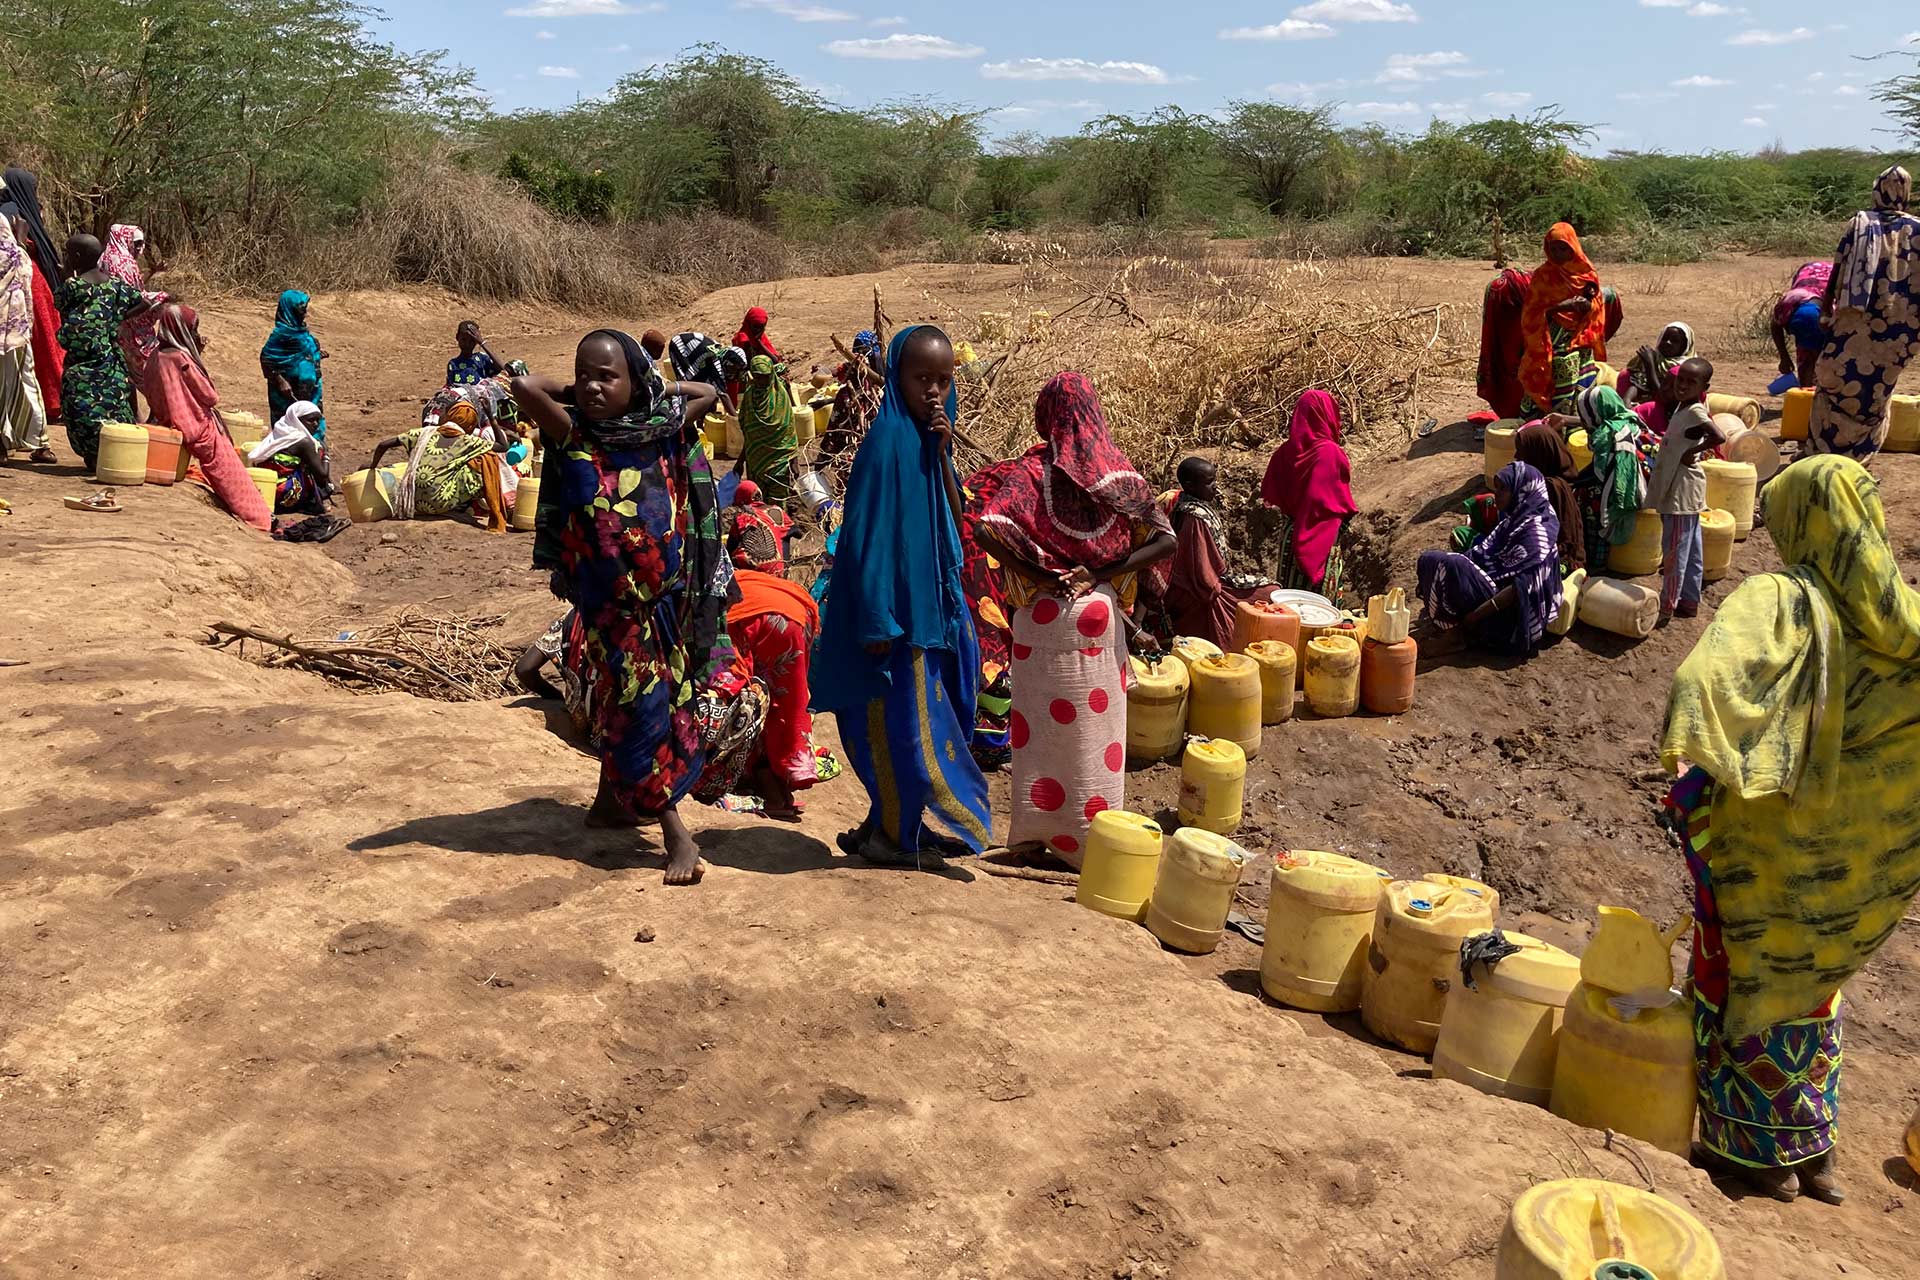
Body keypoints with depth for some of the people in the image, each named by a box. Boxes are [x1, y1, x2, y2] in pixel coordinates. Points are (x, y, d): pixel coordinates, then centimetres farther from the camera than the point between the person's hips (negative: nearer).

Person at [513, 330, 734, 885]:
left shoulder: (662, 431, -2)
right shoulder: (573, 437, -8)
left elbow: (705, 391, 12)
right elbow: (525, 385, -22)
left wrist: (652, 389, 8)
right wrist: (572, 396, -5)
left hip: (664, 591, 3)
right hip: (609, 599, -3)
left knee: (622, 700, 16)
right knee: (635, 703, -2)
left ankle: (612, 798, 35)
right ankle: (675, 831, 0)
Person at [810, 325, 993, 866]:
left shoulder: (932, 436, 7)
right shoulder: (888, 441, -17)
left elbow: (954, 514, 5)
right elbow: (867, 534, -19)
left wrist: (943, 454, -8)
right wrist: (878, 619, -20)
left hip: (935, 594, 8)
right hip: (899, 599, -8)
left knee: (923, 718, 15)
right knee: (901, 720, 2)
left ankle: (896, 825, 28)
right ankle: (890, 831, 17)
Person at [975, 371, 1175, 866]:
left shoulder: (1035, 467, -7)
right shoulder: (1119, 469, 1)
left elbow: (989, 529, -23)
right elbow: (1166, 540, -5)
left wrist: (1040, 576, -12)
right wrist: (1099, 575, -6)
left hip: (1044, 615, -2)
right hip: (1101, 613, 2)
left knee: (1045, 726, 10)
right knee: (1097, 726, 12)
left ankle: (1040, 830, 19)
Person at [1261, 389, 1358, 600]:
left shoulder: (1285, 452, -3)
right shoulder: (1331, 453, -18)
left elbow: (1269, 495, 4)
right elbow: (1342, 498, -14)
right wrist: (1348, 511, 3)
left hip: (1290, 531, 5)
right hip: (1322, 536, -5)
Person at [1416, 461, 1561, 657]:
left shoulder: (1536, 530, -19)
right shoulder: (1512, 521, 9)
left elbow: (1524, 587, -25)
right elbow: (1482, 554, 11)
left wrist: (1476, 614, -24)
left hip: (1508, 614, -9)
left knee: (1451, 567, -27)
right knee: (1429, 560, 1)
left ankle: (1460, 633, -11)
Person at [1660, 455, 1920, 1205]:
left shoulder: (1779, 600, -16)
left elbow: (1717, 662, -36)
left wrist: (1684, 743, -45)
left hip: (1778, 842, -5)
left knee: (1756, 978, 12)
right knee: (1812, 980, 22)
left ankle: (1761, 1146, 22)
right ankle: (1812, 1149, 31)